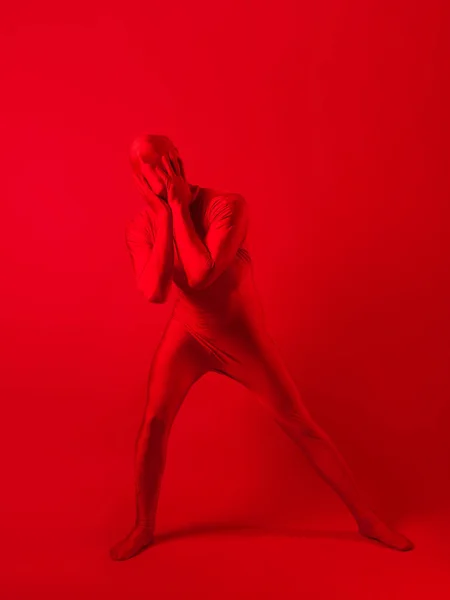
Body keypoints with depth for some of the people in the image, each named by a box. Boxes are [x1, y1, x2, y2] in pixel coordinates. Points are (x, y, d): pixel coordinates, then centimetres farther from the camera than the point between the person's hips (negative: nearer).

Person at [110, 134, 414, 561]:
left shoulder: (229, 205, -27)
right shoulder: (141, 228, -14)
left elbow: (201, 275, -40)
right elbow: (155, 292, -30)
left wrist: (178, 205, -34)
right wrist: (164, 213, -32)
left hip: (243, 340, -2)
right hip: (187, 332, 3)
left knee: (301, 427, 1)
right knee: (154, 421, -7)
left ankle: (367, 518, 19)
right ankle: (143, 528, 18)